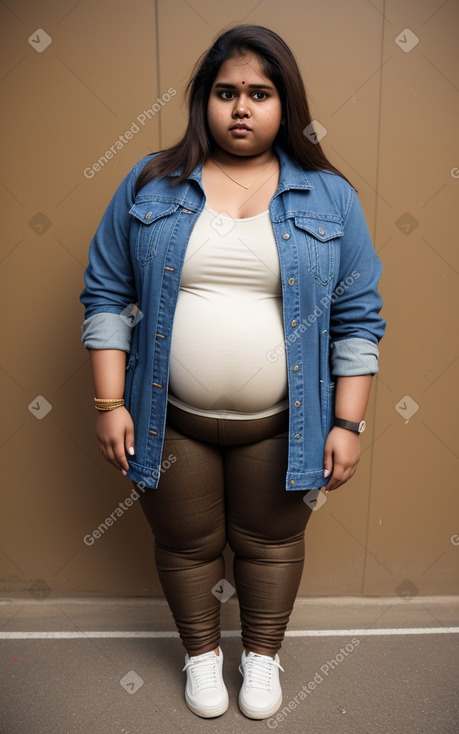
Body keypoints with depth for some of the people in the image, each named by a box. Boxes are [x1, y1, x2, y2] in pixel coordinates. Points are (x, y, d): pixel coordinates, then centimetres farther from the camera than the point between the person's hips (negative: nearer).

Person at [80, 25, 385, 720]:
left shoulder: (329, 197, 0)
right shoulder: (151, 183, 0)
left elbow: (358, 317, -1)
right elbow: (107, 295, 0)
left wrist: (348, 423, -5)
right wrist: (110, 404, -6)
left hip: (282, 424, 0)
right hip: (170, 420, 1)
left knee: (271, 540, 18)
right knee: (185, 543, 18)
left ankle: (263, 653, 48)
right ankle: (201, 651, 48)